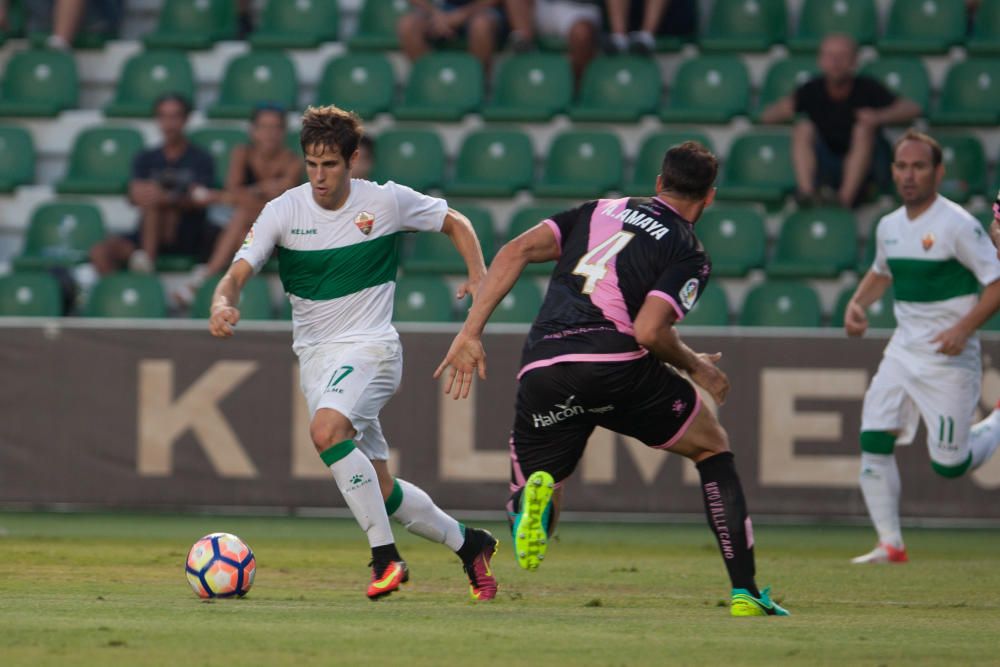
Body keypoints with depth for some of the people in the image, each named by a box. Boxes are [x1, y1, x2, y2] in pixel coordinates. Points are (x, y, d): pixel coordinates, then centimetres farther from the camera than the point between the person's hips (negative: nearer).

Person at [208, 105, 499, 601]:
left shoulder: (387, 202, -5)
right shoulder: (284, 212, -2)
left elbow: (455, 223, 11)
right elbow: (239, 272, -9)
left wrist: (479, 276, -5)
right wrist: (222, 303, -32)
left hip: (370, 346, -4)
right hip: (314, 354, 4)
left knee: (326, 431, -32)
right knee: (380, 490, 4)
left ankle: (385, 556, -25)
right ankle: (467, 544, 26)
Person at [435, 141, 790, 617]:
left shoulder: (601, 211, 23)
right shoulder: (690, 255, 8)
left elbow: (518, 250, 10)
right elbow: (649, 329, -8)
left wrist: (471, 332, 9)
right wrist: (695, 367, 11)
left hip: (542, 372, 3)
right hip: (615, 362, -3)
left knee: (527, 501, 16)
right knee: (712, 447, 22)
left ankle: (536, 492, -24)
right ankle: (745, 592, 14)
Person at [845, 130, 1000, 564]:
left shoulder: (958, 225, -14)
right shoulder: (889, 227, 8)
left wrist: (964, 329, -26)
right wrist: (857, 303, 9)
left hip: (948, 358, -6)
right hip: (903, 350, 6)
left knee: (948, 465, -3)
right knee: (873, 441, -8)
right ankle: (890, 545, -1)